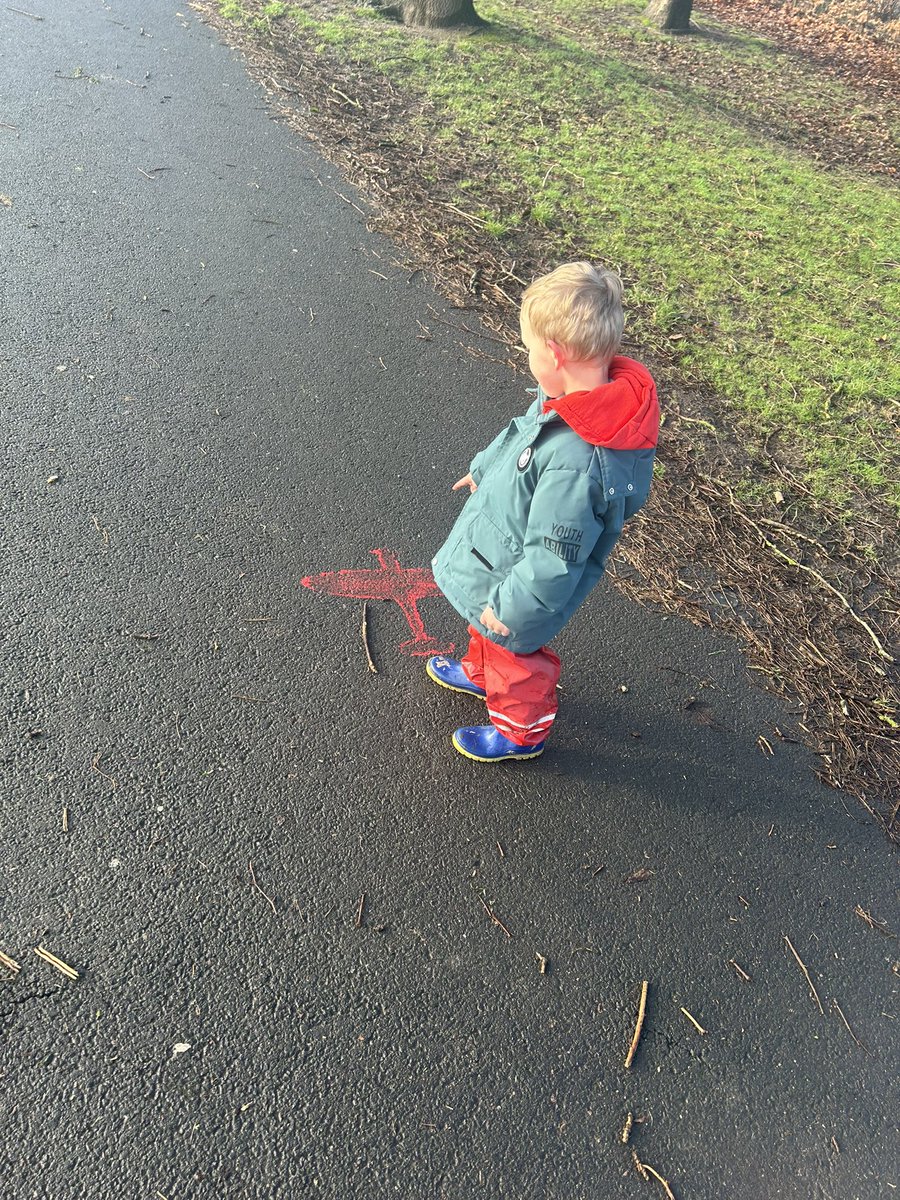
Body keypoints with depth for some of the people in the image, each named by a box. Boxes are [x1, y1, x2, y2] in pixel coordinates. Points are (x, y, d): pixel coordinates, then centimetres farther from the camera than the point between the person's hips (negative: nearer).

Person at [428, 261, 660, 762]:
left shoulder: (575, 461, -44)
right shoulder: (593, 395, -14)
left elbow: (552, 557, -34)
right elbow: (521, 434, 7)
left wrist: (509, 609, -20)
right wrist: (485, 466, 23)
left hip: (521, 583, -8)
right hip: (500, 549, 9)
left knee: (514, 655, 20)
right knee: (486, 630, 34)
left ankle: (522, 732, 48)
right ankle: (480, 672, 65)